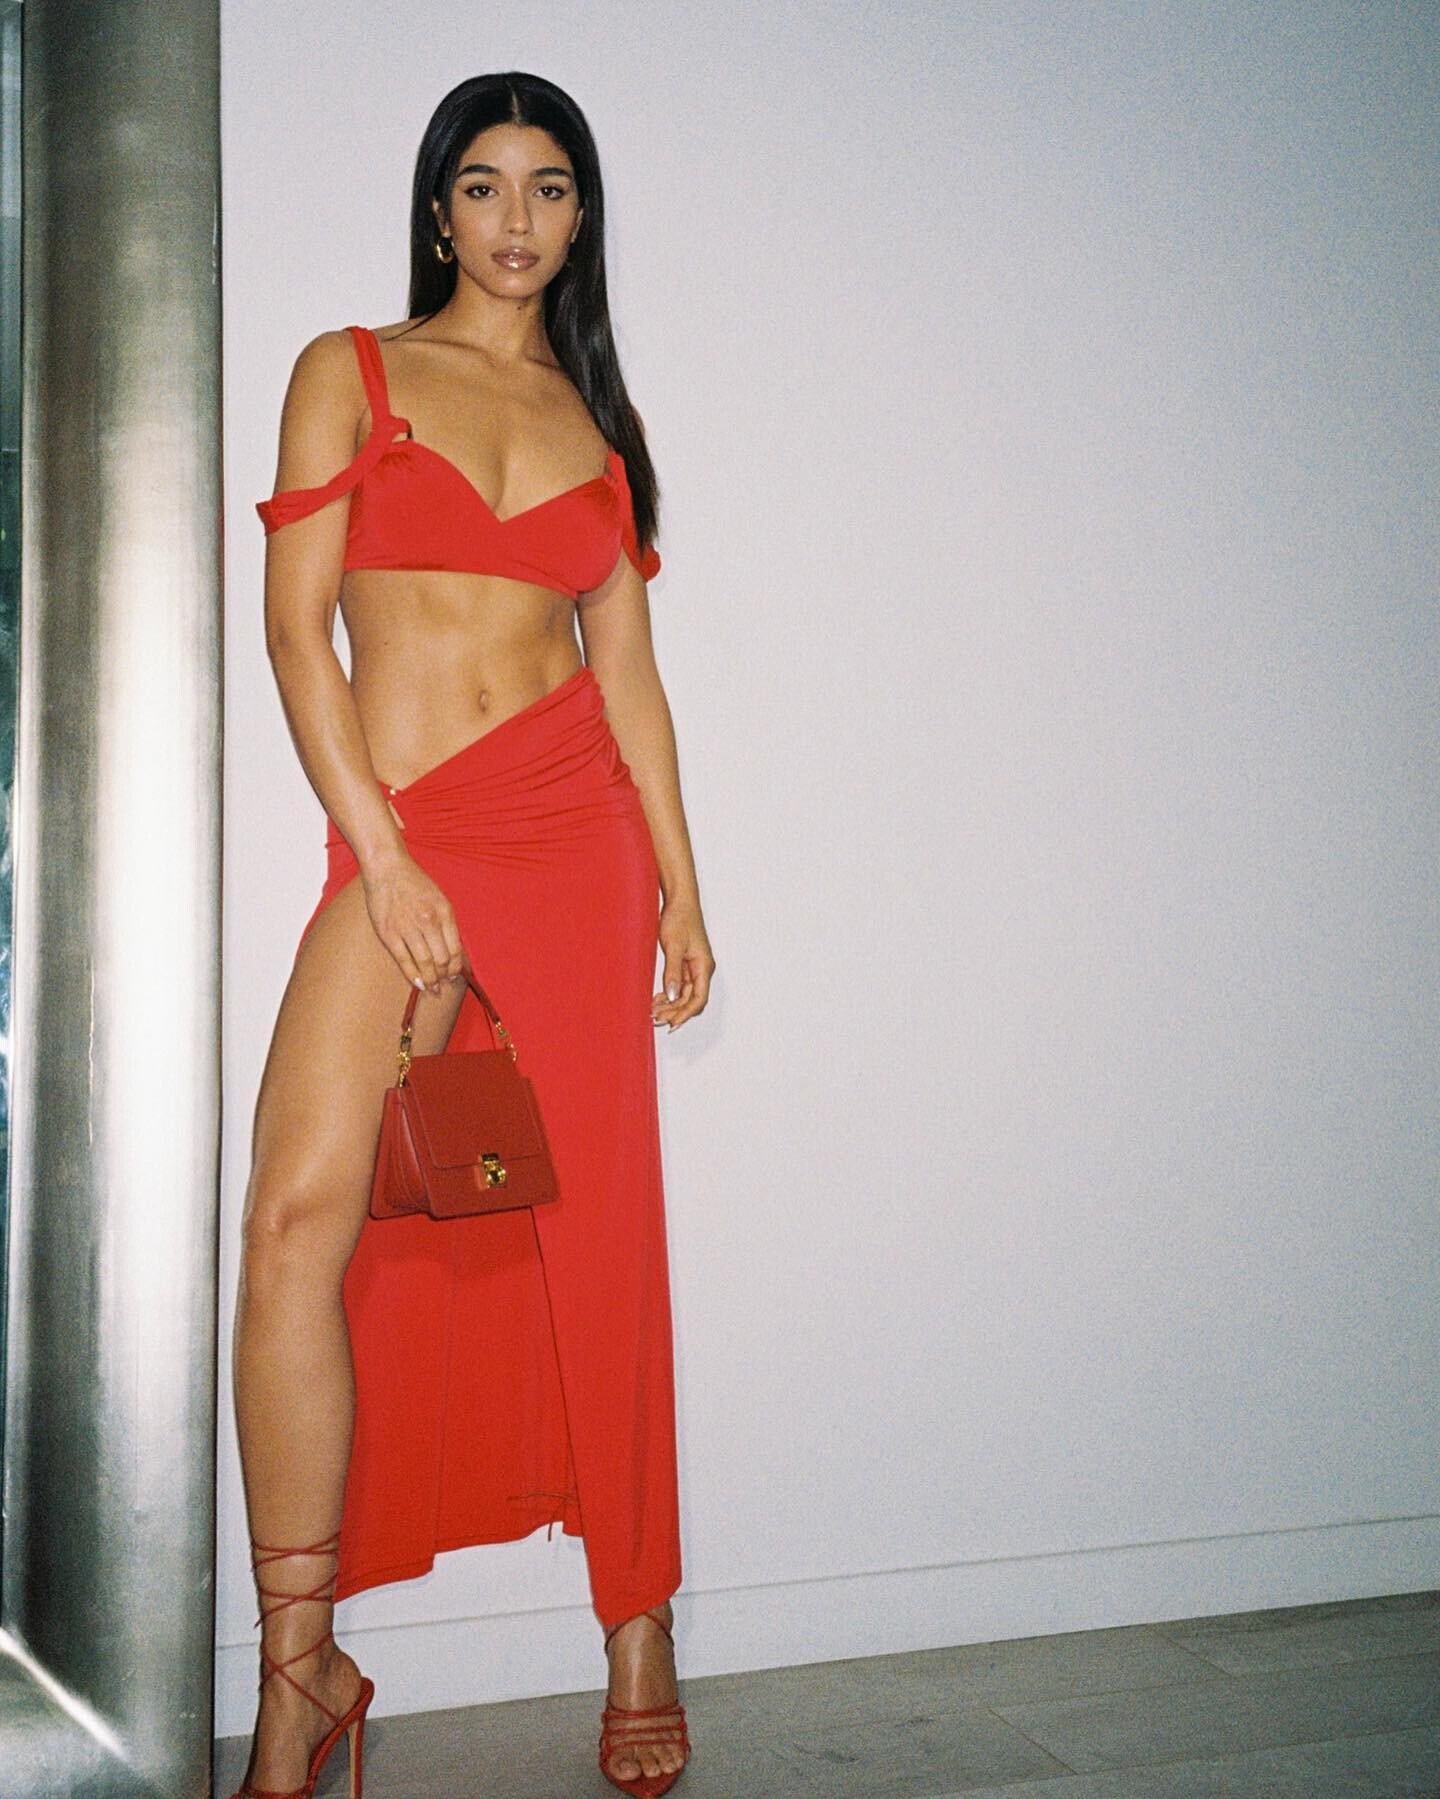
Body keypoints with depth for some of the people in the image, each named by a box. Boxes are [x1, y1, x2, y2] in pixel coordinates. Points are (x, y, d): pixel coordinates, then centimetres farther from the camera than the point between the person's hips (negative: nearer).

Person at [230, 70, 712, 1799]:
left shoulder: (598, 417, 17)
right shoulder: (349, 372, 9)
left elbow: (625, 662, 15)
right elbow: (296, 623, 0)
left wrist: (679, 876, 7)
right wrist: (384, 855, -10)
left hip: (576, 818, 2)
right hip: (400, 838, -2)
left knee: (593, 1222, 1)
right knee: (301, 1219, -15)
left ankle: (637, 1627, 14)